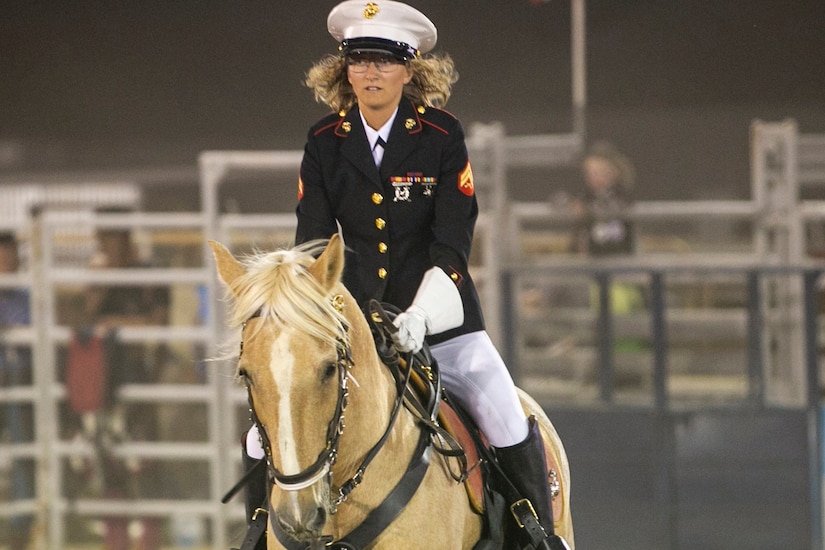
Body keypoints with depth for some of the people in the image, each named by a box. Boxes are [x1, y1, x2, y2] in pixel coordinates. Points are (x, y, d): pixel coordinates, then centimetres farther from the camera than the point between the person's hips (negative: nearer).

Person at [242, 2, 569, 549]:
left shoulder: (443, 136, -6)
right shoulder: (325, 144, 1)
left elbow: (451, 245, -10)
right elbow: (313, 247, 0)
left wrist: (422, 313, -24)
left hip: (437, 314, -2)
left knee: (510, 428, -14)